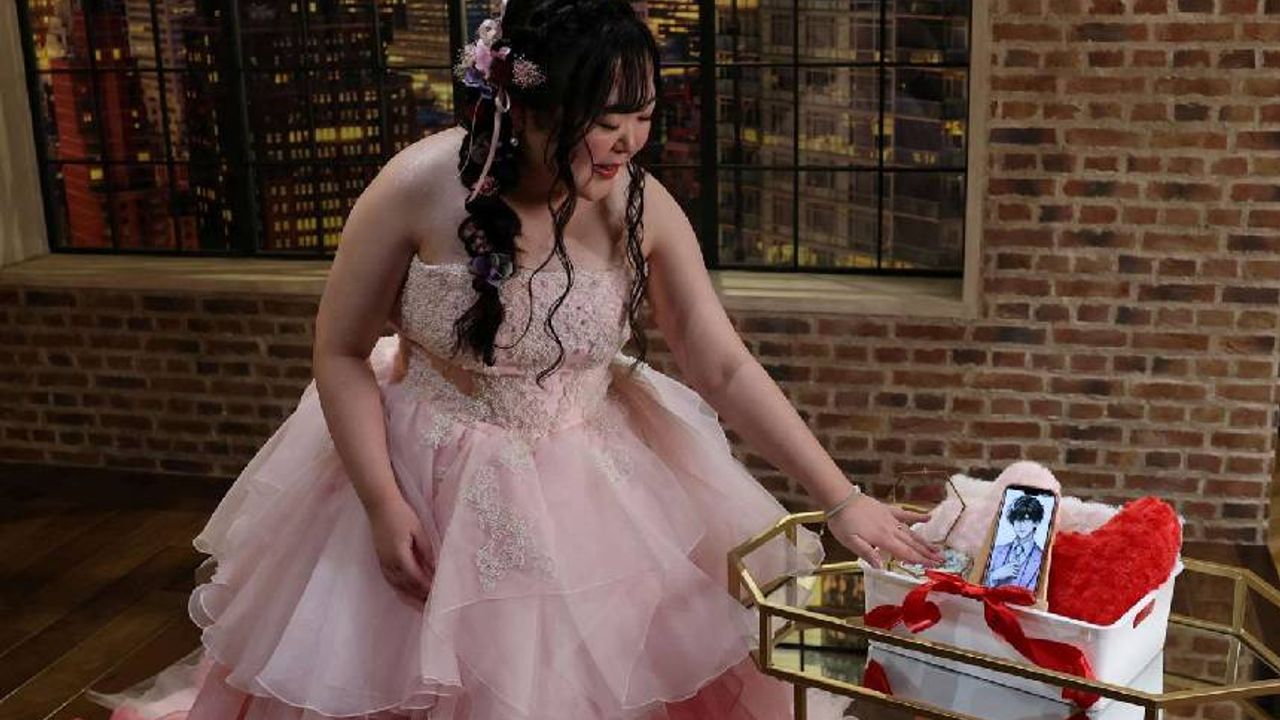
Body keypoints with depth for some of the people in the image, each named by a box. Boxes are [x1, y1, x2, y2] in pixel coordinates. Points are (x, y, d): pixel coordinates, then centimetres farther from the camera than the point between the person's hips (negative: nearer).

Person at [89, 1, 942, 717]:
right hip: (430, 475, -2)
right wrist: (382, 504, -17)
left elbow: (726, 369, -9)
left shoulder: (643, 207, -15)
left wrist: (842, 500, -10)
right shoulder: (420, 188, -23)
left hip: (591, 481, 2)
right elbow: (341, 352, -11)